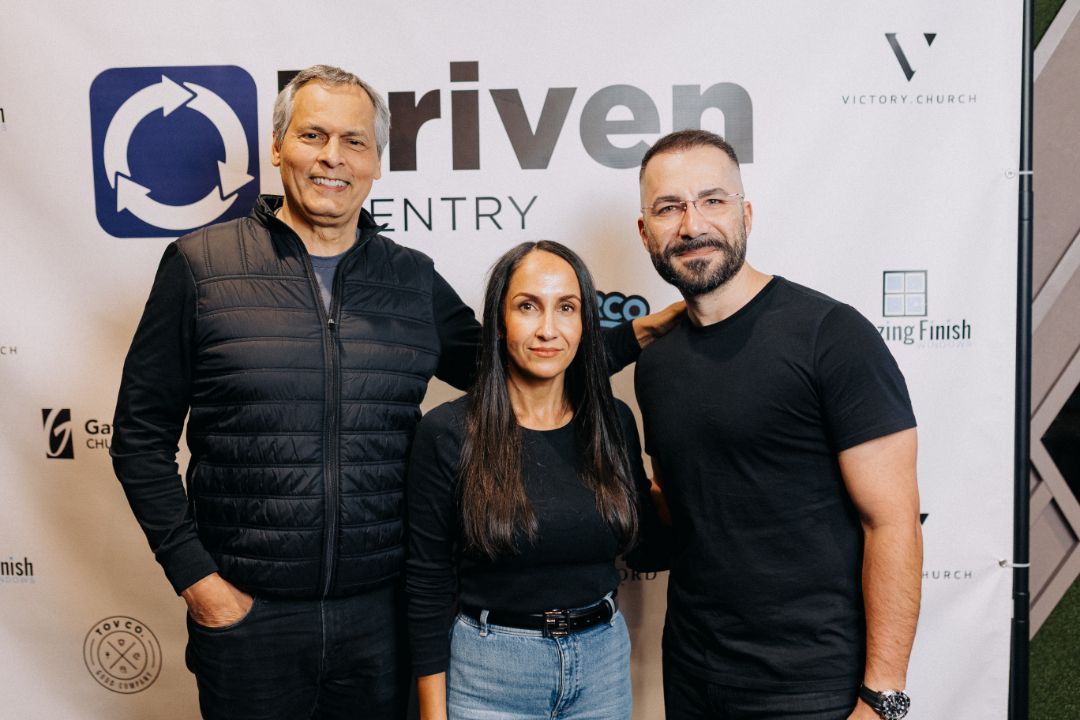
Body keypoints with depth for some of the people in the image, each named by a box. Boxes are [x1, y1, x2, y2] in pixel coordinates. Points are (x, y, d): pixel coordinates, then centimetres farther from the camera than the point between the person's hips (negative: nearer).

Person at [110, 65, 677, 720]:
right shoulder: (199, 265, -3)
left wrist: (635, 335, 5)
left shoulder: (415, 280, 4)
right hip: (245, 611, -2)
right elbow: (142, 435, 0)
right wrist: (195, 576, -6)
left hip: (380, 610, 3)